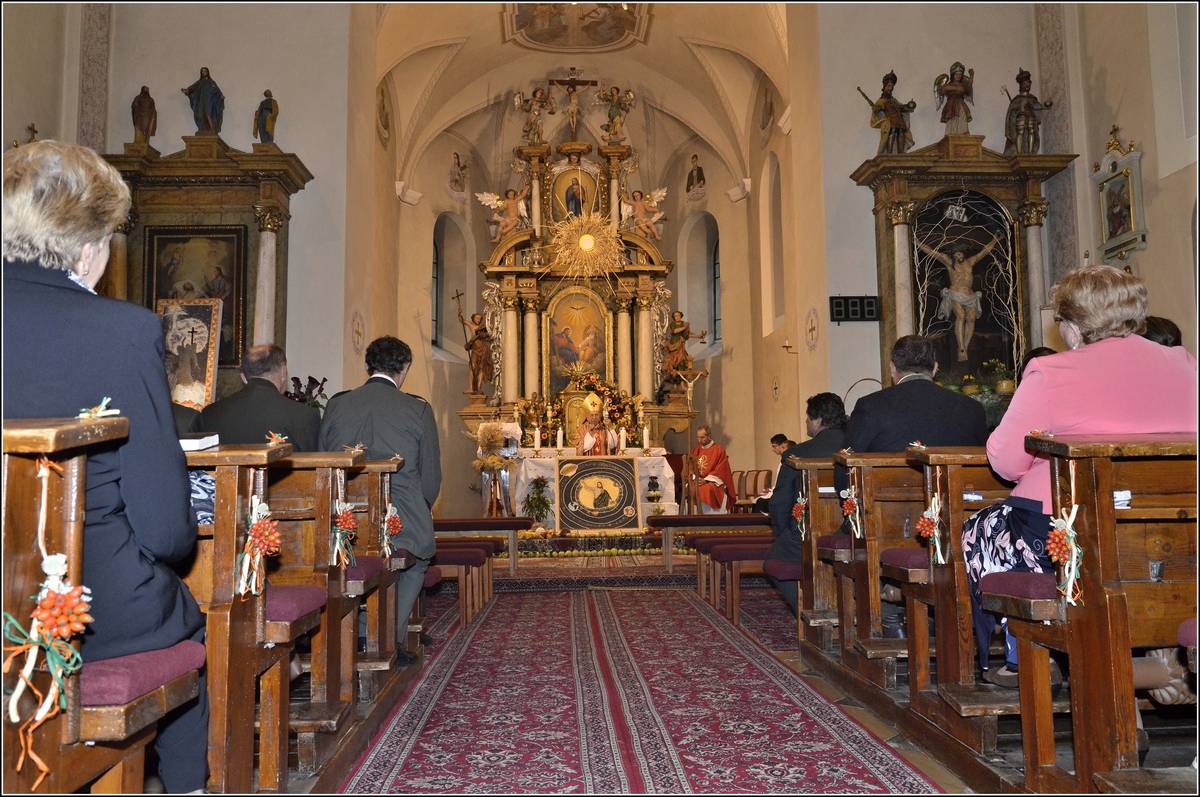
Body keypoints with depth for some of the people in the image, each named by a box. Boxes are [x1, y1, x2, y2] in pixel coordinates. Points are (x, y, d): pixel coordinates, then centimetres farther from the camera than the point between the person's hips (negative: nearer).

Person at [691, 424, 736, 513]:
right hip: (697, 481, 4)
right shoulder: (695, 451, 17)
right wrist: (695, 478, -7)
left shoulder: (719, 449, 2)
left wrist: (706, 480, -16)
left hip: (714, 482, -4)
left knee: (707, 489, -36)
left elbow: (721, 470, -6)